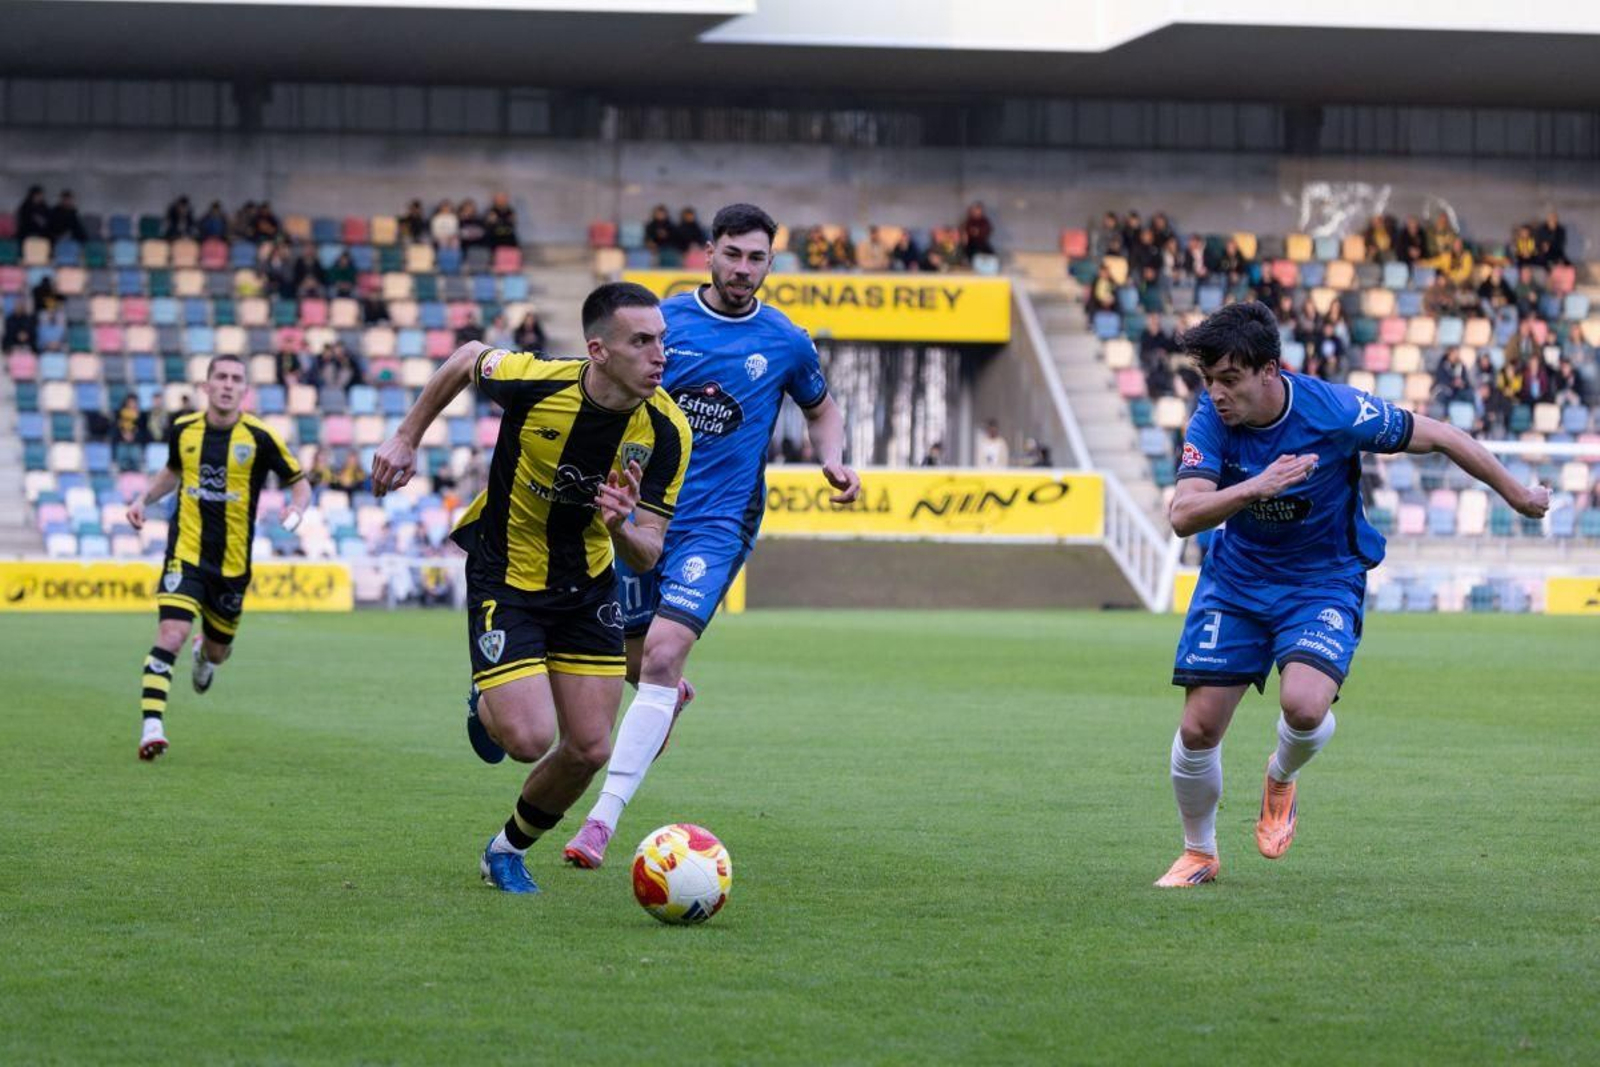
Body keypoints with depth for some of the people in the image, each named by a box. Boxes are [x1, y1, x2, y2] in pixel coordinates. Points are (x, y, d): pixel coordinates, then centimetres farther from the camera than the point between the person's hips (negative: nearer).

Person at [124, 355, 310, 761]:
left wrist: (297, 508, -21)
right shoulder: (183, 430, 0)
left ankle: (205, 655, 56)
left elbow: (299, 482, 1)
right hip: (186, 553, 0)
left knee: (217, 648, 16)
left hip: (232, 563, 1)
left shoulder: (259, 437, -8)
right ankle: (152, 726, -21)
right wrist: (144, 499, 7)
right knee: (171, 633, -20)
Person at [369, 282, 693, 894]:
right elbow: (468, 359, -2)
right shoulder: (534, 383, -27)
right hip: (505, 577, -3)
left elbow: (646, 557, -17)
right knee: (529, 739, -16)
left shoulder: (666, 432, -20)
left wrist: (622, 527, -40)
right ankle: (488, 704, 23)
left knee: (590, 748, 0)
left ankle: (508, 850, 28)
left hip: (588, 585, 3)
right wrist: (407, 438, 4)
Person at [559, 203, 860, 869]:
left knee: (663, 653, -20)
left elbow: (822, 411, 19)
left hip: (717, 523, -3)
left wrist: (833, 463, -1)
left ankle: (603, 819, -22)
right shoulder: (662, 321, 1)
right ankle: (672, 695, 54)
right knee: (636, 660, 12)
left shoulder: (786, 344, 1)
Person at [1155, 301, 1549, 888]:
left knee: (1304, 705, -28)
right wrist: (1254, 487, -43)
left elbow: (1436, 436, -9)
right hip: (1235, 581, 3)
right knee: (1199, 727, -4)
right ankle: (1199, 854, 23)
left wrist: (1517, 494, 2)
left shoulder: (1334, 410, -23)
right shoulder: (1211, 421, -16)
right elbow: (1183, 516, -26)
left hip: (1324, 581, -2)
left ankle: (1282, 778, 10)